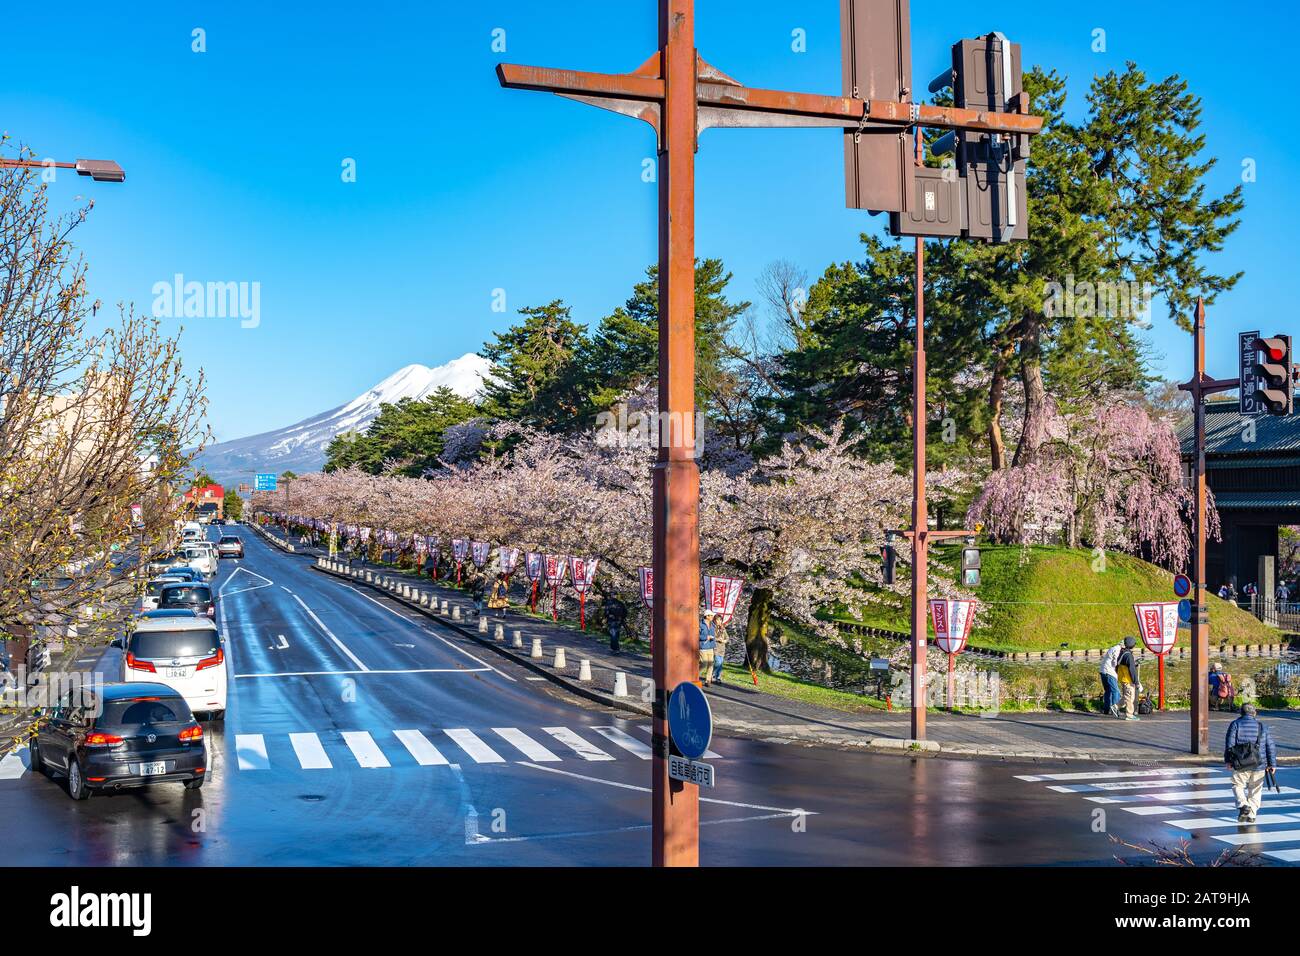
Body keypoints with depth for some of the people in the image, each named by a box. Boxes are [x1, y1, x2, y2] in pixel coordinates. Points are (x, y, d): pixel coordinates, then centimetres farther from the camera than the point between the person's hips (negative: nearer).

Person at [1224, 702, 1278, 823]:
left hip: (1241, 765, -2)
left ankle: (1243, 805, -11)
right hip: (1259, 765, 2)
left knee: (1238, 786, 12)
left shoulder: (1235, 724, 1)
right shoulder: (1262, 727, 9)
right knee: (1255, 790, 12)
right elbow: (1270, 746, 8)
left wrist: (1228, 760, -2)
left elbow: (1229, 743, -5)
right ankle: (1251, 815, 8)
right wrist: (1272, 764, 13)